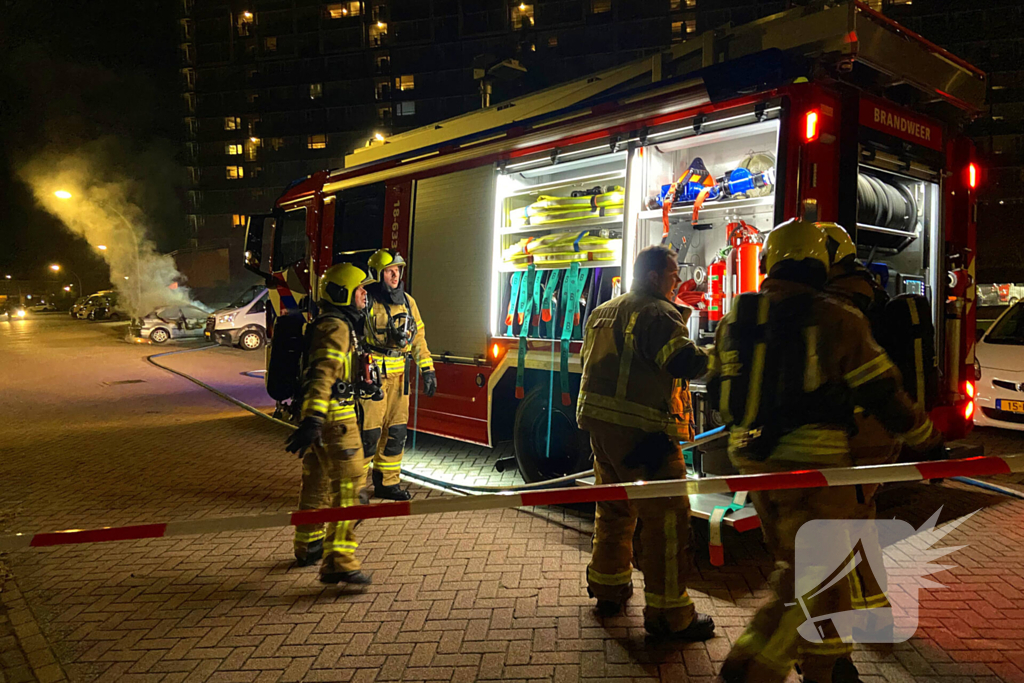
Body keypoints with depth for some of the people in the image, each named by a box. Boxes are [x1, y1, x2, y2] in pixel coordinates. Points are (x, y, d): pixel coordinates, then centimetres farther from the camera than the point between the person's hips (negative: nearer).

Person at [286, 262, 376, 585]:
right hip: (333, 416, -11)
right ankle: (338, 562, -14)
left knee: (317, 481, 21)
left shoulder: (328, 324, 18)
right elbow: (322, 374, -30)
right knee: (348, 483, -12)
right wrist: (312, 421, -39)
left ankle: (308, 546, 36)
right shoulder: (336, 328, -16)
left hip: (321, 414, 11)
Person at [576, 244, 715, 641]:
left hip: (599, 421, 9)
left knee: (615, 506, 22)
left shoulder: (601, 313, 18)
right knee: (667, 515, -2)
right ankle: (667, 612, 4)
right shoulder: (659, 314, -11)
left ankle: (608, 586, 35)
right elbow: (685, 361, -24)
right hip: (641, 428, -9)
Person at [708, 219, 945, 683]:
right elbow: (883, 394, -4)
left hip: (752, 458, 6)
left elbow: (717, 388, 14)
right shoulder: (838, 321, -9)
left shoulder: (734, 319, 6)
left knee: (797, 563, 20)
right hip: (811, 465, -6)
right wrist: (929, 443, 11)